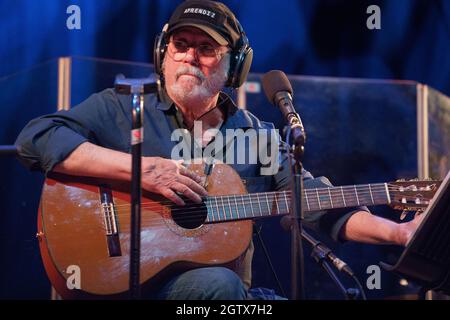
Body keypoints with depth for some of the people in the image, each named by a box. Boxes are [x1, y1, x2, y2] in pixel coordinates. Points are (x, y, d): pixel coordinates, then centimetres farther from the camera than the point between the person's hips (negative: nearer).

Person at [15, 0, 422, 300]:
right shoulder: (120, 110, 3)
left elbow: (319, 205, 7)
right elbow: (36, 138, -10)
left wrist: (399, 232, -8)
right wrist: (139, 167, -18)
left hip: (226, 289, 4)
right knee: (217, 283, -32)